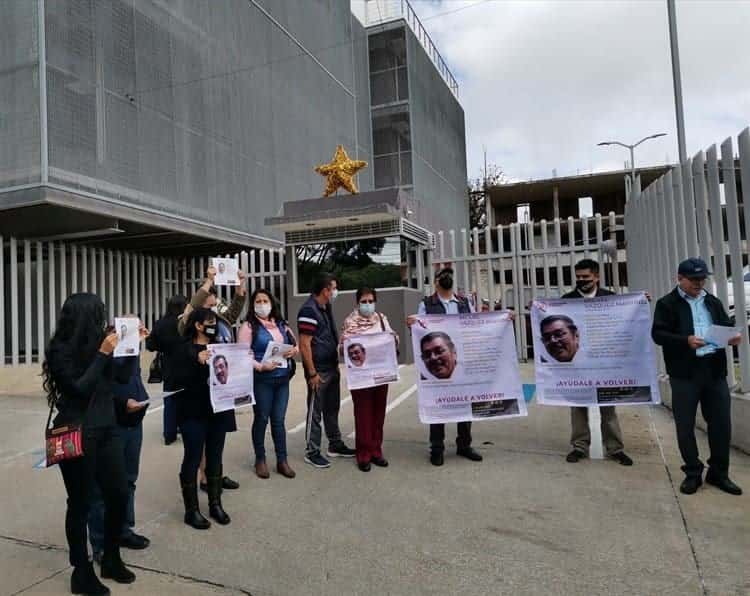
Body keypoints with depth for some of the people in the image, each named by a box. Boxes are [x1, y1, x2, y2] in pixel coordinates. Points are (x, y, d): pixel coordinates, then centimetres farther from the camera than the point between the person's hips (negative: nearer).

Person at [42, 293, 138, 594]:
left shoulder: (95, 343, 5)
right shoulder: (60, 350, -10)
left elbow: (122, 377, 11)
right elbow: (80, 389, -18)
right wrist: (102, 353, -17)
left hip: (106, 429, 6)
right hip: (77, 435, -6)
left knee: (119, 494, 9)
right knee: (80, 502, 5)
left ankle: (111, 559, 27)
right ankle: (82, 572, 20)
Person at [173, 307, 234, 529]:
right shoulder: (186, 349, -6)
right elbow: (180, 380, -15)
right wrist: (198, 363, -27)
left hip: (218, 410, 5)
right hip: (194, 413, -5)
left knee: (215, 458, 12)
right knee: (193, 459, 3)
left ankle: (215, 504, 25)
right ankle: (191, 510, 14)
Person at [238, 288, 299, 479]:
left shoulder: (281, 325, 13)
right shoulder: (249, 326, -5)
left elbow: (296, 344, 18)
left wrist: (294, 351, -4)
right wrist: (261, 366, -24)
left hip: (282, 378, 5)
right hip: (261, 380, -4)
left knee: (278, 420, 9)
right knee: (261, 419, 6)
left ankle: (282, 460, 18)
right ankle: (260, 460, 21)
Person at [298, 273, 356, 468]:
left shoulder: (326, 307, 10)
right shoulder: (309, 310, -18)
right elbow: (304, 345, -20)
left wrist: (336, 364, 17)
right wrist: (312, 373, -20)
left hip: (332, 368, 9)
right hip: (319, 371, -9)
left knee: (332, 409, 18)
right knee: (315, 412, 3)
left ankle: (335, 445, 30)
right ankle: (312, 452, 14)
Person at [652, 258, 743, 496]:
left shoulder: (713, 302, 17)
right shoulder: (667, 304, 1)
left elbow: (726, 326, 21)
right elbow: (658, 334, -8)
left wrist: (733, 336, -3)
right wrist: (685, 340, -22)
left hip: (715, 369, 4)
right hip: (685, 372, -4)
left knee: (721, 422, 7)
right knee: (685, 425, 2)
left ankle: (719, 472, 22)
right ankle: (693, 473, 16)